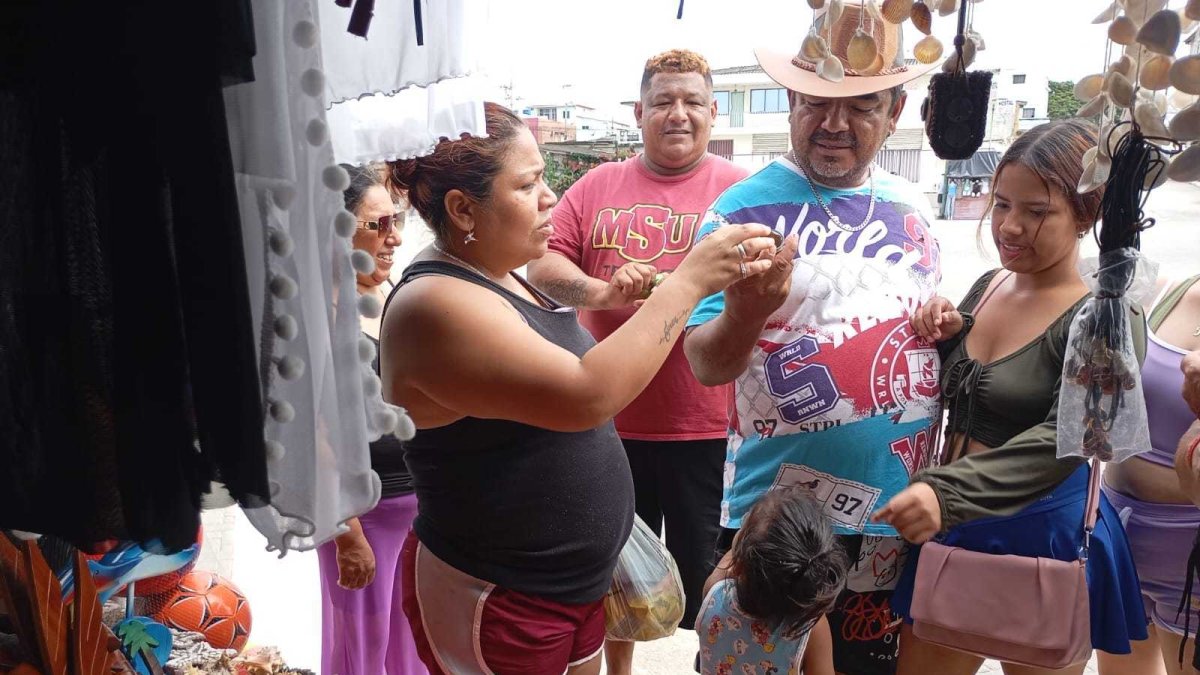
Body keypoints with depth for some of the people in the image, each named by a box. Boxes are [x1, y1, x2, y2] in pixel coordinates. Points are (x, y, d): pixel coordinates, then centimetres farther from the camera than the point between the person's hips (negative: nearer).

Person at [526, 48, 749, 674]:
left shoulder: (740, 189, 0)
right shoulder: (598, 186, 7)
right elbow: (541, 264, 0)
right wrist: (600, 292, -17)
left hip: (707, 427, -3)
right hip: (610, 421, 3)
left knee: (709, 577, 11)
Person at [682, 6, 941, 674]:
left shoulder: (911, 206, 7)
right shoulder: (745, 209, -9)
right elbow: (706, 365, -14)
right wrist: (744, 314, -33)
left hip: (902, 511, 5)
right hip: (775, 516, -5)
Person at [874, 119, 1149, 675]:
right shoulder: (986, 286, 3)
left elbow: (1062, 441, -28)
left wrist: (947, 491, -41)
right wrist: (943, 339, -7)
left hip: (1043, 536, -6)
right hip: (952, 530, 6)